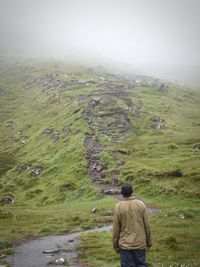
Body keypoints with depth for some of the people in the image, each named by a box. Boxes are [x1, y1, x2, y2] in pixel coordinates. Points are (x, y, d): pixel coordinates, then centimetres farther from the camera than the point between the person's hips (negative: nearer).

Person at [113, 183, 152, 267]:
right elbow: (147, 225, 0)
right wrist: (149, 241, 13)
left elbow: (116, 229, -5)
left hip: (125, 244, -1)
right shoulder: (141, 204, -5)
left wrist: (115, 246, 6)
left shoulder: (118, 207, -9)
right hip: (140, 243, 2)